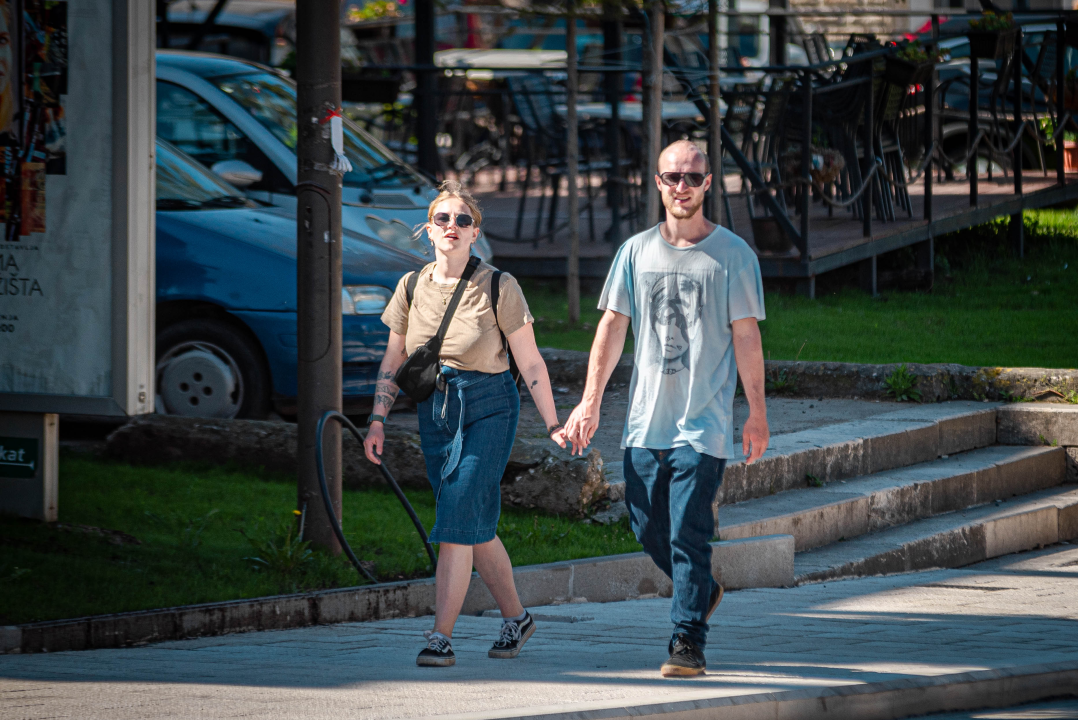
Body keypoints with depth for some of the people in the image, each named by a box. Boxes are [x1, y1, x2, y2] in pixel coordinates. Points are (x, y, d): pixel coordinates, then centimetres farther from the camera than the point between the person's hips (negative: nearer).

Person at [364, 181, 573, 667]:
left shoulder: (498, 288, -8)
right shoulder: (412, 288, 4)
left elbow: (530, 362, -4)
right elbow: (393, 362, 10)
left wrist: (553, 425, -5)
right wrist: (378, 421, 1)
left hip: (488, 411, -5)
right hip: (434, 414, 5)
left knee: (457, 524, -14)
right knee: (478, 529, 12)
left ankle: (440, 639, -14)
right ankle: (515, 618, 30)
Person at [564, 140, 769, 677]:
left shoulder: (732, 254, 0)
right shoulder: (636, 251, 9)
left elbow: (746, 335, 0)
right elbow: (613, 326, 10)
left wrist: (757, 412, -3)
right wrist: (590, 401, 4)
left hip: (703, 422, -4)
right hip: (645, 418, 4)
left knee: (688, 533, -10)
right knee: (647, 526, 9)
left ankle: (688, 642, -5)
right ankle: (701, 591, 35)